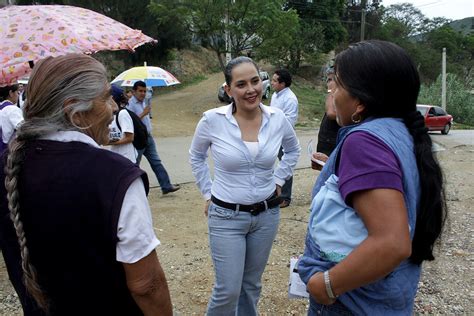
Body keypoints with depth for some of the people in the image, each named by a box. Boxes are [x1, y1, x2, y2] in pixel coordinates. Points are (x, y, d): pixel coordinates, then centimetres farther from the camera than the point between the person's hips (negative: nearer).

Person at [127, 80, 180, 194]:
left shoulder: (143, 102, 11)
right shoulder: (131, 104, -15)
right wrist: (143, 113, -25)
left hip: (148, 137, 8)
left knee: (156, 162, 7)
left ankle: (166, 186, 10)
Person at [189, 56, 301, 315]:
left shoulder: (277, 118, -7)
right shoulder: (212, 120, -14)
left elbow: (293, 150, 15)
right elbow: (196, 157, 5)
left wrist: (278, 179, 7)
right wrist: (208, 193, 3)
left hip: (266, 214, 3)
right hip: (226, 216, -3)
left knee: (252, 284, 18)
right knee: (228, 289, 2)